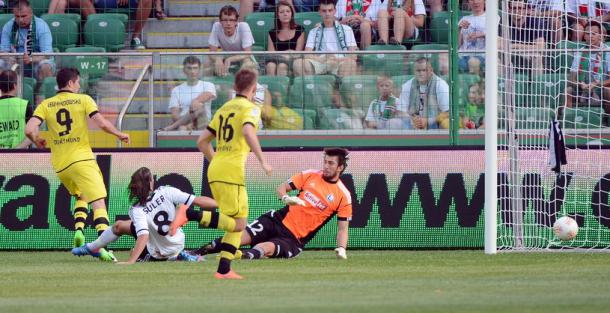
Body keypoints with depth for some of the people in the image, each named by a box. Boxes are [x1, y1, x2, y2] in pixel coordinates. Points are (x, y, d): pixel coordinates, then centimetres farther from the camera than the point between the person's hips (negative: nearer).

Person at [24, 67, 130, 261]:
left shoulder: (46, 105, 7)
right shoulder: (83, 100, 0)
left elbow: (29, 130, -6)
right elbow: (101, 123, -11)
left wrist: (37, 141, 15)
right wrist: (120, 135, 5)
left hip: (59, 165, 4)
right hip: (81, 159, -4)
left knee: (80, 196, 27)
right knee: (98, 202, -8)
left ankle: (78, 230, 4)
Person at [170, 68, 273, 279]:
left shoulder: (224, 109, 20)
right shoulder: (250, 108, -2)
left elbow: (202, 141, 22)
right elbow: (248, 131, -23)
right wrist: (262, 161, -21)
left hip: (215, 170, 8)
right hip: (232, 171, -8)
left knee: (239, 222, 14)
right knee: (237, 224, -10)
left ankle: (224, 270, 6)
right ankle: (191, 215, -25)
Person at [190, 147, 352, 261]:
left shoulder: (343, 196, -1)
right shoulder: (311, 176, 6)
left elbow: (343, 227, 1)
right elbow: (281, 188, 10)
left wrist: (341, 248, -17)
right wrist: (286, 198, -14)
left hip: (294, 239, -2)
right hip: (278, 221, 2)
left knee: (265, 248, -32)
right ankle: (196, 253, -11)